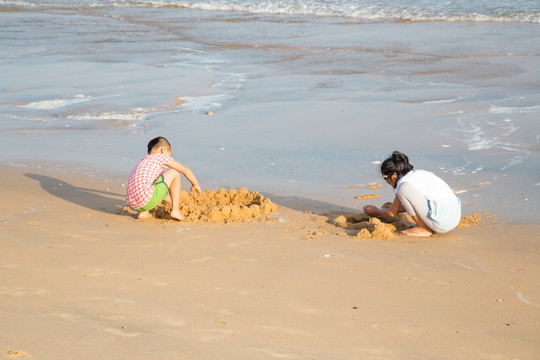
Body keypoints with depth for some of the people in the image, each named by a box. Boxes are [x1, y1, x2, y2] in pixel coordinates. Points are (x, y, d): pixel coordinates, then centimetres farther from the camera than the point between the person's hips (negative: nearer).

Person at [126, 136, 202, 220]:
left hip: (133, 204, 8)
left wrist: (173, 202, 52)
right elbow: (186, 170, 15)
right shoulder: (161, 157, 11)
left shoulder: (143, 161, 33)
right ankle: (175, 211, 10)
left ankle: (144, 213, 19)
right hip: (146, 200, -8)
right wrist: (195, 185, 31)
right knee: (174, 173, 10)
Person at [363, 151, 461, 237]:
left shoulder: (404, 182, -6)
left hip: (443, 223, -9)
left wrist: (376, 211, 25)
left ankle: (424, 229, -4)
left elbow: (392, 213, 7)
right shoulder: (419, 173, 17)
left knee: (404, 188, -13)